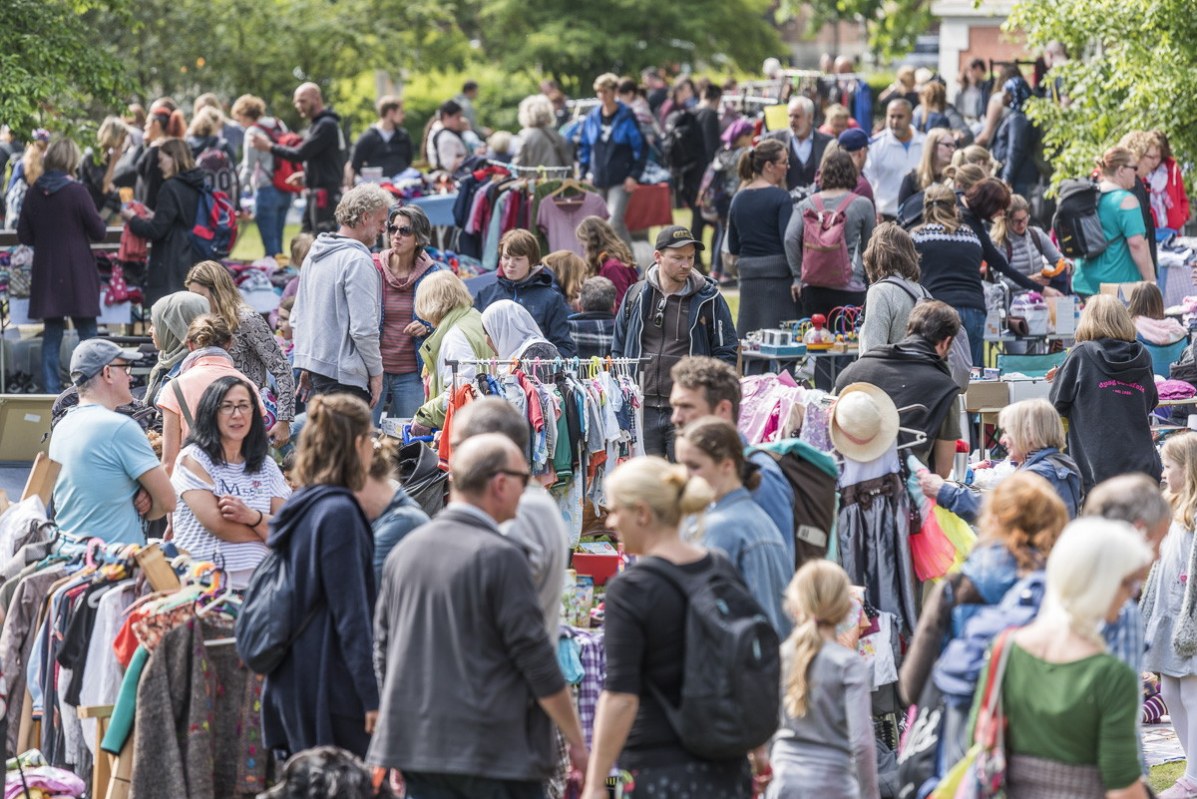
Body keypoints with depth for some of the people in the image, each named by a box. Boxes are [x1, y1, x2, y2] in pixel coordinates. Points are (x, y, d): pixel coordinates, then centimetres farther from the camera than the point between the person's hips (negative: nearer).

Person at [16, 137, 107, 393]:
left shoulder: (34, 192, 0)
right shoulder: (77, 192, -13)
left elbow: (24, 236, 5)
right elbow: (99, 232, -8)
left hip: (46, 274, 4)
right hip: (77, 274, -4)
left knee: (52, 335, 10)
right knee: (87, 333, 4)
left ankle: (51, 389, 8)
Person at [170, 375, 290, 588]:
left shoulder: (267, 466, 17)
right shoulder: (193, 459, 2)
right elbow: (216, 524, -9)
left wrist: (253, 517, -13)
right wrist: (267, 530, 5)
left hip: (256, 582, 5)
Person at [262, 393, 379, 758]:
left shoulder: (299, 509, 13)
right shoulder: (339, 513, -15)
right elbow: (351, 615, -18)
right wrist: (372, 696, -17)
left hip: (292, 687, 9)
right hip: (333, 688, -9)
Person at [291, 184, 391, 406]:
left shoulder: (315, 255, 15)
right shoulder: (357, 260, -14)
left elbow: (296, 318, 22)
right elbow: (363, 327, -18)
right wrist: (376, 372, -7)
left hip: (313, 362, 10)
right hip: (344, 374, -10)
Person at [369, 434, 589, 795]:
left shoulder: (403, 551, 8)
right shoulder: (500, 556, -12)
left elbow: (383, 650, 14)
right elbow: (535, 658, -11)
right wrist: (576, 741, -2)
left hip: (416, 746, 6)